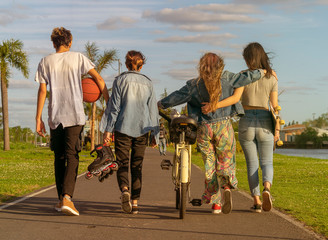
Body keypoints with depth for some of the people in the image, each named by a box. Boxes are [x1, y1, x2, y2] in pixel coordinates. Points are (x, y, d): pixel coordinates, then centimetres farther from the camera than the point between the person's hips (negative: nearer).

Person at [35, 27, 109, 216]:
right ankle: (67, 197, -22)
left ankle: (61, 199, 16)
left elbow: (42, 91, 2)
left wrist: (38, 118, 4)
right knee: (72, 157, -6)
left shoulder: (46, 62, 6)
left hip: (55, 117, 2)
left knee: (59, 157, 11)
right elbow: (98, 78, -2)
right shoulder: (78, 58, 4)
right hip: (75, 115, -2)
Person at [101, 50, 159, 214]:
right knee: (137, 165, 9)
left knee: (122, 164, 3)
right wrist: (155, 133, 13)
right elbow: (152, 109, 8)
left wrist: (108, 129, -1)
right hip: (142, 129, 2)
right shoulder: (148, 83, 6)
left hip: (123, 128, -2)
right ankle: (135, 202, 7)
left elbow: (114, 106, -4)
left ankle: (124, 189, -25)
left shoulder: (120, 80, -2)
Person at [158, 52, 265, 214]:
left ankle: (215, 203, 13)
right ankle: (227, 186, -20)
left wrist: (160, 104, 18)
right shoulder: (226, 78, -4)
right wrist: (262, 72, 18)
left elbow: (177, 96, 2)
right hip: (223, 125, -1)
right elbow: (247, 77, 0)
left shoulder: (195, 84, -2)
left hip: (204, 128, 1)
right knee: (226, 162, 11)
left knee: (210, 165, 12)